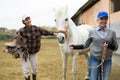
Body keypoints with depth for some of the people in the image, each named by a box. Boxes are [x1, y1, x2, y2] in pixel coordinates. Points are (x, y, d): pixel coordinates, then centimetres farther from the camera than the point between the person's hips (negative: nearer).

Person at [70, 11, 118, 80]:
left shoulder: (112, 33, -1)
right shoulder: (92, 32, -1)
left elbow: (116, 47, 3)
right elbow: (85, 45, 8)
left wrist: (110, 45, -18)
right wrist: (75, 47, -6)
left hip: (107, 60, 1)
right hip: (95, 59, -1)